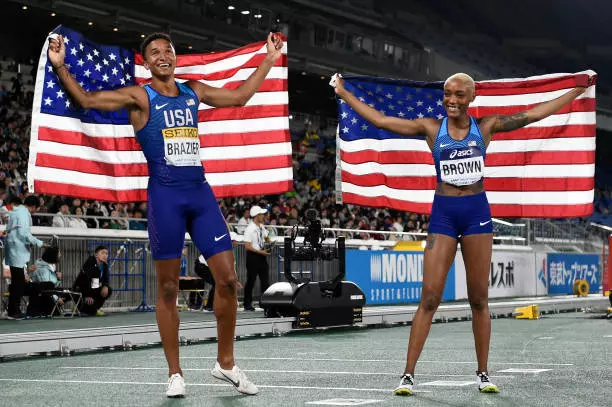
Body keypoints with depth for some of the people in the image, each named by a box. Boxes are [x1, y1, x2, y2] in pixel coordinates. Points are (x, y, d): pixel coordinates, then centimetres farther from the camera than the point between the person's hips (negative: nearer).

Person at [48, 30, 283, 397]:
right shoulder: (139, 97, -1)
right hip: (166, 195, -4)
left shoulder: (194, 92, 14)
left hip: (201, 192, 5)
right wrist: (60, 66, -23)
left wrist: (269, 60, 27)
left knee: (228, 278, 0)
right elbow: (86, 99, -10)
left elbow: (240, 97, 27)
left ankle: (226, 363, 15)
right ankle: (175, 373, 11)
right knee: (168, 288, 1)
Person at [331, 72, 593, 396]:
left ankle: (483, 373, 14)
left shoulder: (486, 127, 5)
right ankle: (408, 374, -3)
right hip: (443, 213, -1)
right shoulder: (431, 128, 4)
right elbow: (380, 120, 5)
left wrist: (578, 89, 11)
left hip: (477, 212, 1)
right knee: (430, 298, -7)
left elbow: (534, 114, 9)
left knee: (479, 299, 4)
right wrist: (344, 94, 6)